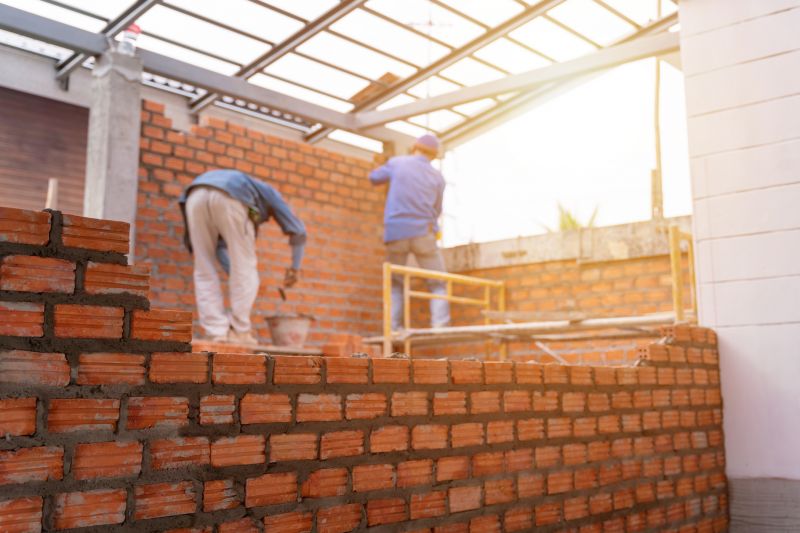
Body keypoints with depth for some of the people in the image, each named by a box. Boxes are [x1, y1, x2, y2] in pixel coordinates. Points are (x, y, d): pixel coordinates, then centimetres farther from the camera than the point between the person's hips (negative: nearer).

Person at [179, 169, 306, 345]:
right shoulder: (268, 193, 37)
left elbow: (219, 245, 36)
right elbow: (297, 231, 29)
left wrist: (235, 276, 34)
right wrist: (295, 267, 40)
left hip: (195, 196, 5)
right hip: (229, 198, -5)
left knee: (205, 271, 13)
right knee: (245, 268, 8)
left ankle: (218, 333, 8)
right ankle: (239, 332, 10)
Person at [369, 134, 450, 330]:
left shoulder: (397, 162, 5)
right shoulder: (437, 177, 8)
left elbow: (374, 178, 22)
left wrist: (383, 165, 42)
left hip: (395, 233, 1)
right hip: (423, 233, -1)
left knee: (395, 284, 14)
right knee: (438, 283, 6)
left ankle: (394, 328, 1)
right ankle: (440, 327, -10)